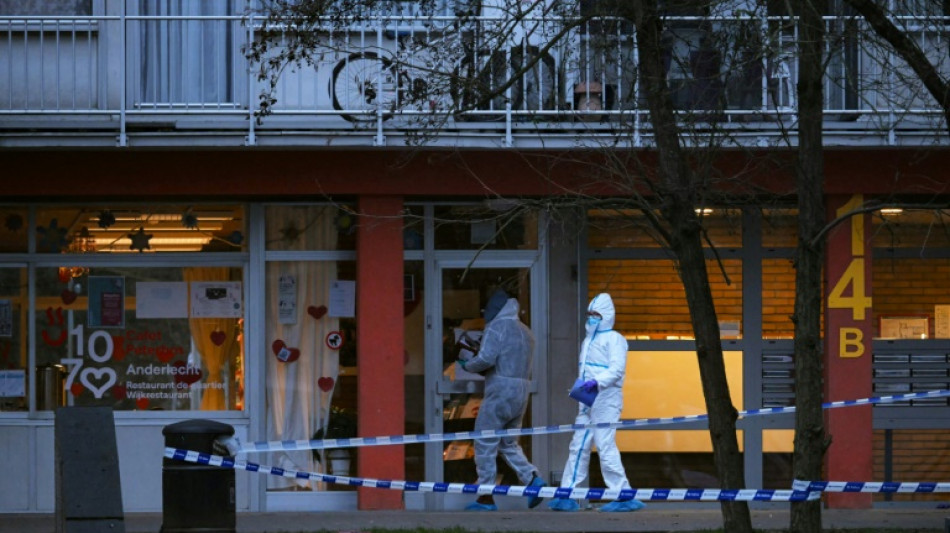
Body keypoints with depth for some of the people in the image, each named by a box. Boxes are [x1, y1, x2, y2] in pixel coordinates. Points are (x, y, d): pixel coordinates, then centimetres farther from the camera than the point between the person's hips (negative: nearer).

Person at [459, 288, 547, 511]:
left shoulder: (497, 327, -7)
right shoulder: (526, 332, 17)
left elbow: (486, 358, -19)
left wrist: (468, 365, 0)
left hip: (500, 392, -8)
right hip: (522, 392, 8)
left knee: (485, 444, 0)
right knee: (509, 444, 17)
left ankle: (486, 498, 0)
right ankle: (532, 479, -4)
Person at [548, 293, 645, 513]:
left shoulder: (614, 339, -5)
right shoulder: (588, 341, 22)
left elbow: (617, 368, -18)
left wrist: (597, 382, -32)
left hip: (606, 401, -9)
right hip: (586, 402, 9)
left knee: (606, 447, -13)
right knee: (578, 447, 6)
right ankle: (567, 496, 7)